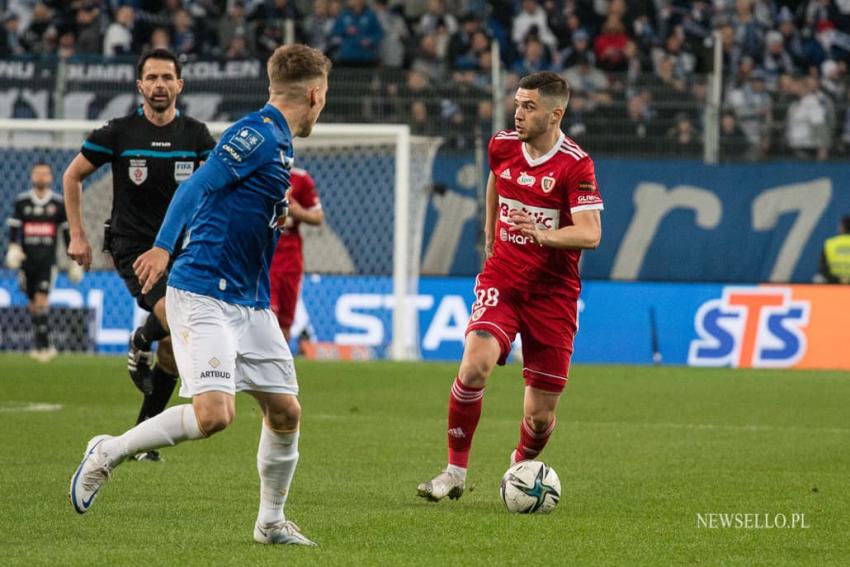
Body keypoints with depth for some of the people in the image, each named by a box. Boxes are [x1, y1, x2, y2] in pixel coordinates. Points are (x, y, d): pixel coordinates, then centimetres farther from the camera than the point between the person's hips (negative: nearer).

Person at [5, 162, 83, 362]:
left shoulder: (59, 203, 4)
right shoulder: (21, 202, 5)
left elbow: (68, 232, 9)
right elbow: (13, 228, 5)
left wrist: (75, 261, 9)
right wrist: (13, 248, -14)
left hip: (48, 259, -2)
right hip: (27, 260, 2)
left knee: (41, 299, -16)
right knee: (32, 304, 6)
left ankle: (41, 345, -17)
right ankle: (43, 345, 17)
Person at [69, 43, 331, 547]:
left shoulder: (278, 144, 16)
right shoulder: (258, 135, -13)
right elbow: (200, 185, -22)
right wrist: (164, 247, -33)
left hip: (250, 303, 9)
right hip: (203, 294, -9)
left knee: (286, 411, 6)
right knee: (214, 413, -20)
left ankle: (272, 522, 21)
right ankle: (108, 454, -2)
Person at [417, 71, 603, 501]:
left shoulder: (575, 164, -13)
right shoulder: (502, 145, 1)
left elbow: (590, 233, -22)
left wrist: (541, 234, -38)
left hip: (553, 293, -2)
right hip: (501, 281, 2)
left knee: (540, 415, 1)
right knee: (475, 366, -25)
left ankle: (520, 466, 35)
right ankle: (455, 472, -12)